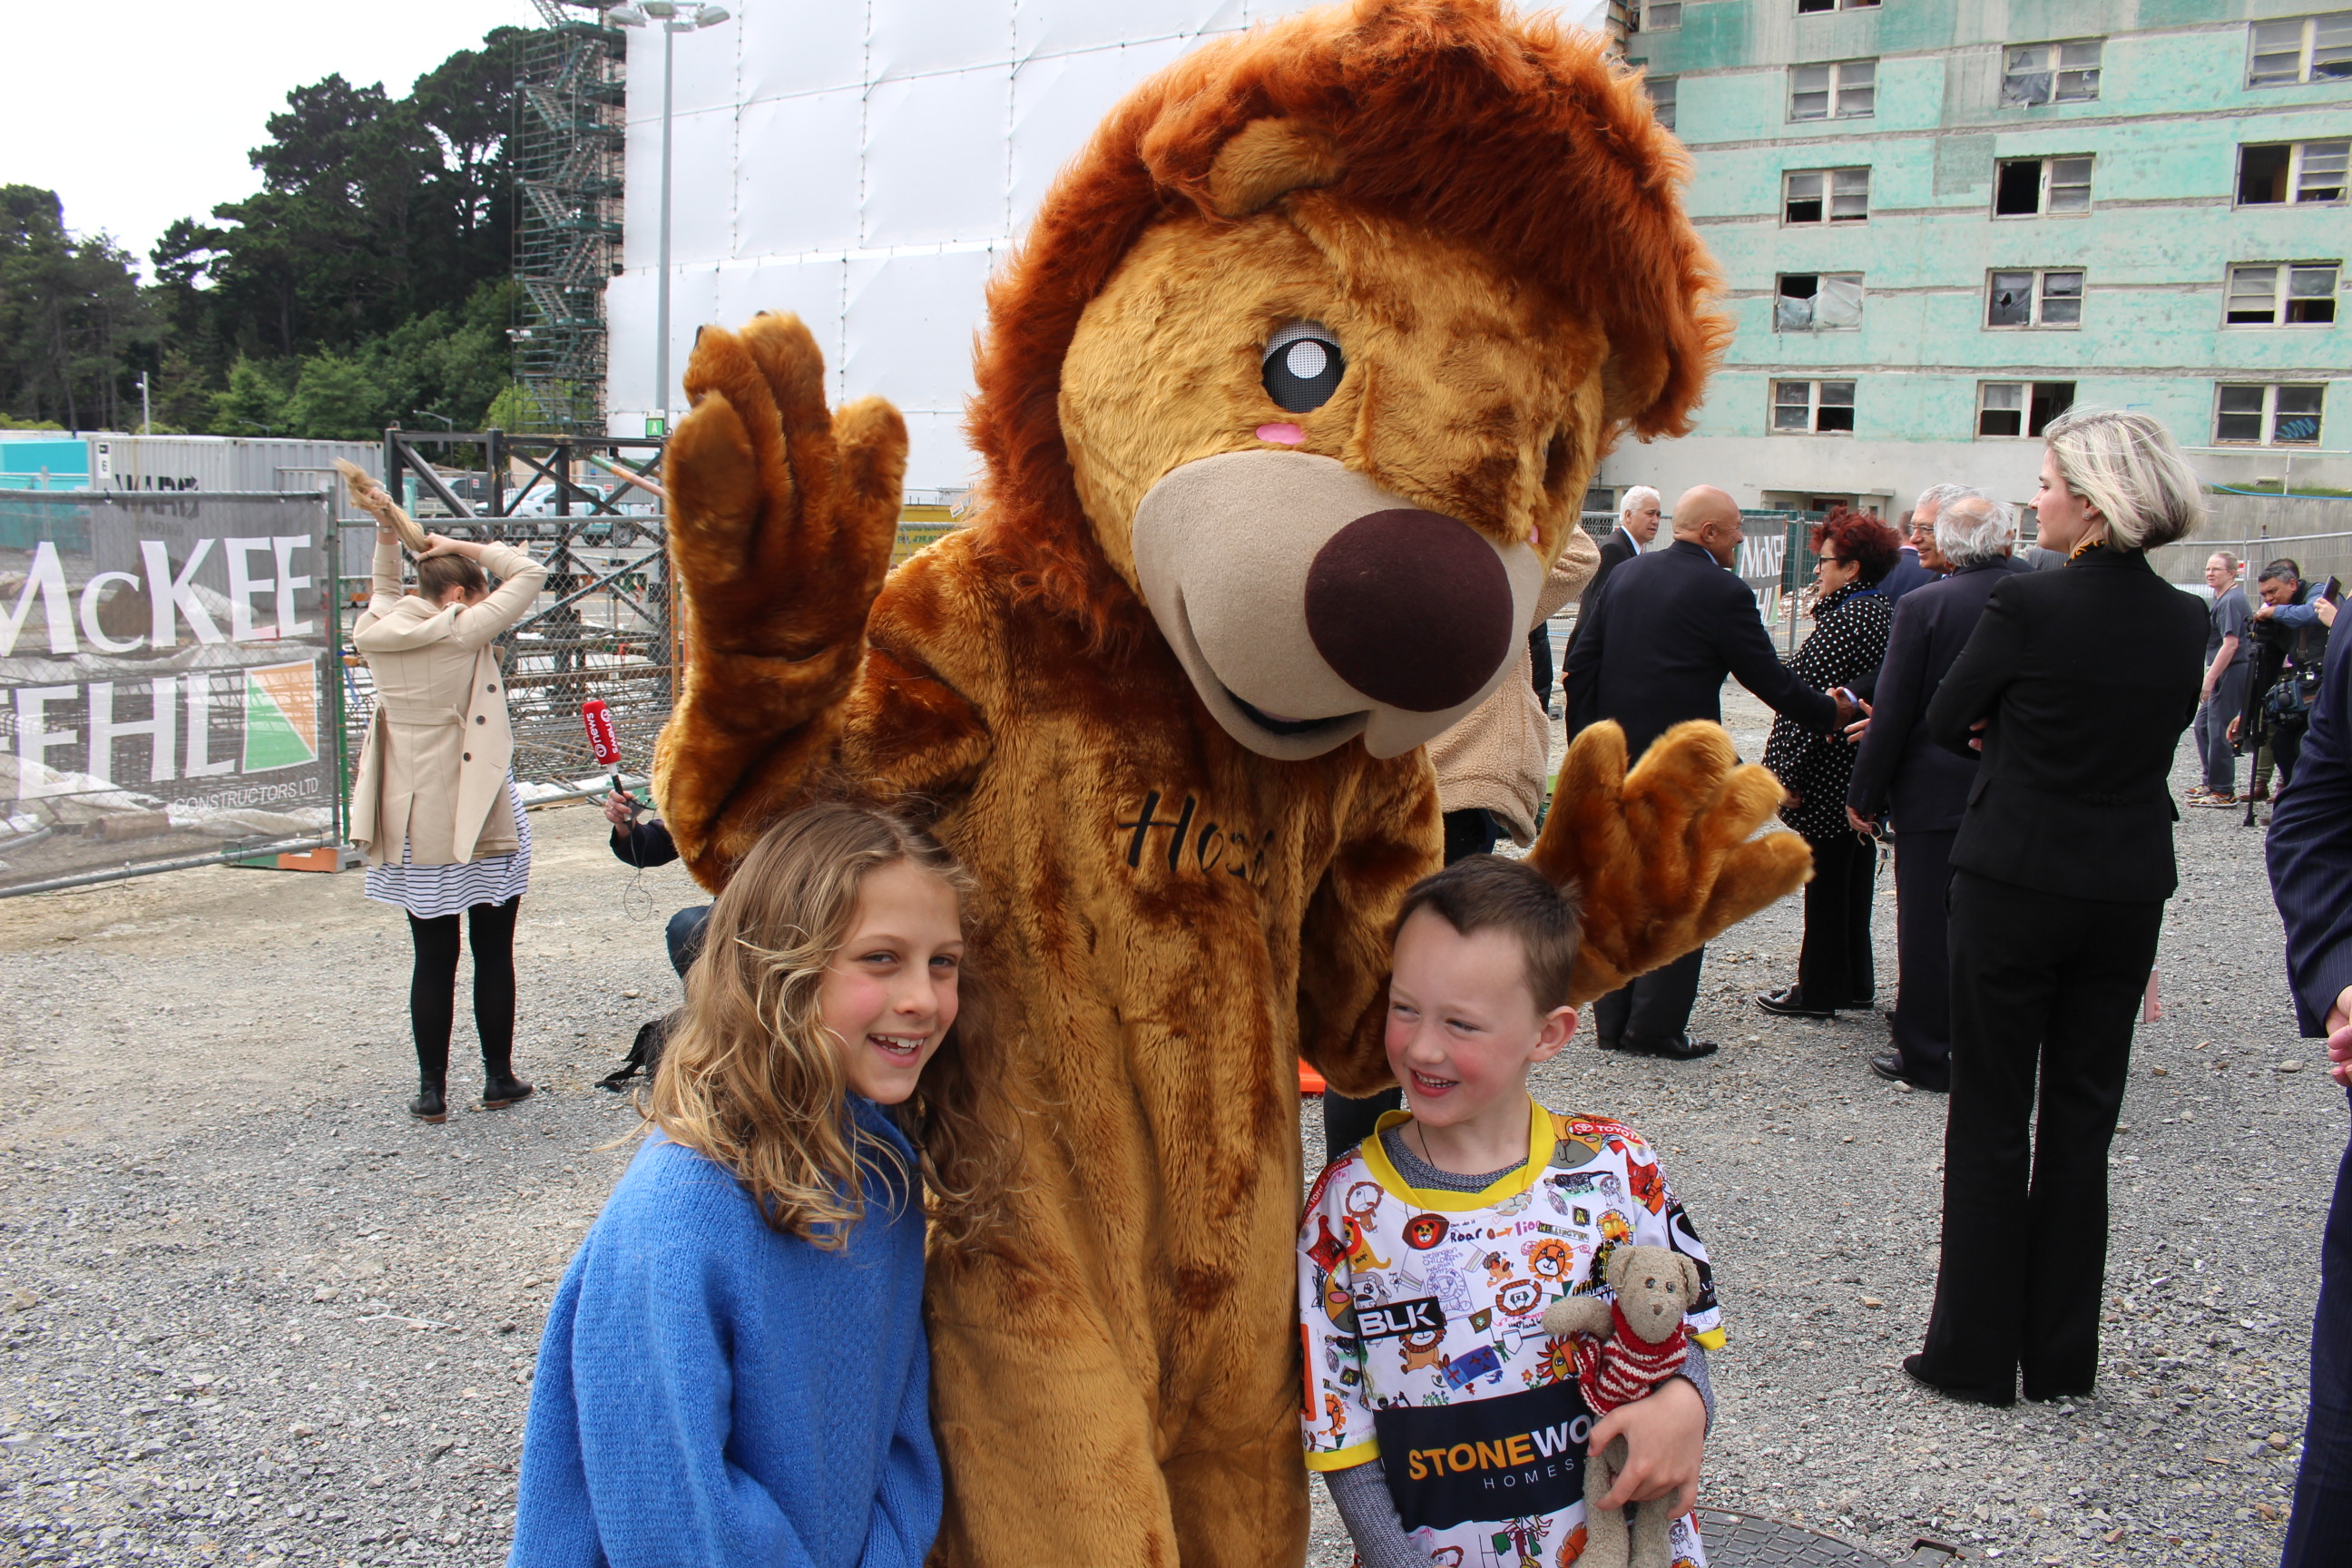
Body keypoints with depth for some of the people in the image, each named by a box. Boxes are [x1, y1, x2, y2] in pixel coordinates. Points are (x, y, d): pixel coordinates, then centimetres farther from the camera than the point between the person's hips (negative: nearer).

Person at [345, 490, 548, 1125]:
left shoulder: (376, 634, 3)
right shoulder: (464, 633, -12)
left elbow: (386, 593, 25)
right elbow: (528, 573, -5)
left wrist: (386, 532, 13)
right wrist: (462, 547, 2)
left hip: (413, 825, 5)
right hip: (479, 821, -5)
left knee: (433, 959, 10)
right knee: (493, 954, 8)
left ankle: (431, 1090, 13)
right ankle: (498, 1078, 17)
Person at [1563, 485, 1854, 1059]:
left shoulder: (1624, 575, 7)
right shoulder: (1723, 592, -12)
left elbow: (1580, 662, 7)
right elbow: (1770, 680, -7)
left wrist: (1585, 743, 12)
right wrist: (1830, 712, 9)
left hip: (1615, 761, 7)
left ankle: (1613, 1021, 19)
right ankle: (1657, 1025, 6)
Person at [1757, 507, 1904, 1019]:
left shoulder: (1844, 621, -20)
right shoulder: (1887, 614, 8)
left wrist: (1789, 771, -20)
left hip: (1829, 780, -9)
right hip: (1866, 780, 9)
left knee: (1824, 884, 0)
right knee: (1855, 877, 17)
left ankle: (1819, 990, 9)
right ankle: (1855, 982, 27)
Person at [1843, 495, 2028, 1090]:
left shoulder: (1922, 607, -13)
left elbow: (1892, 712, -11)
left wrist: (1865, 794, -3)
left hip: (1936, 792, -4)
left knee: (1928, 927, 6)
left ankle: (1926, 1055, 14)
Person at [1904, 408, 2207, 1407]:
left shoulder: (2027, 603, -15)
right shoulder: (2185, 622, 1)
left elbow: (1943, 723, -5)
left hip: (2014, 885, -5)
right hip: (2130, 894, 5)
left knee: (1992, 1122, 7)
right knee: (2081, 1120, 14)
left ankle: (1975, 1353, 14)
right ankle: (2061, 1358, 23)